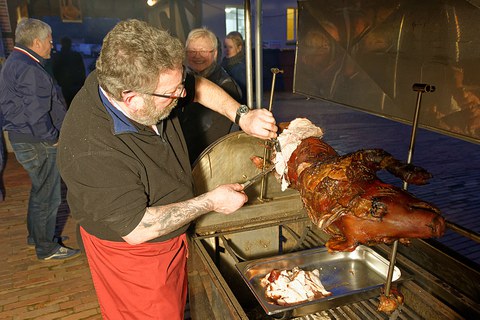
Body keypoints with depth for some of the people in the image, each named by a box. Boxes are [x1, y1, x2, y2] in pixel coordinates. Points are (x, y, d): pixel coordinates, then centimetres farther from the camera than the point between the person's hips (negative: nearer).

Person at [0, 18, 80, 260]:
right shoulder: (29, 70, -23)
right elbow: (37, 115, -27)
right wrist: (53, 138, -12)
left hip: (22, 139, 11)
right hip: (37, 145, -11)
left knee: (40, 190, 24)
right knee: (48, 197, 3)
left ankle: (37, 235, 42)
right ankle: (47, 248, 19)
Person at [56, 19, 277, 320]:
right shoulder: (91, 150, -37)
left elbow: (199, 86, 2)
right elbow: (136, 229, -31)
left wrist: (243, 116, -11)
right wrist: (211, 202, -25)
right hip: (133, 253, -7)